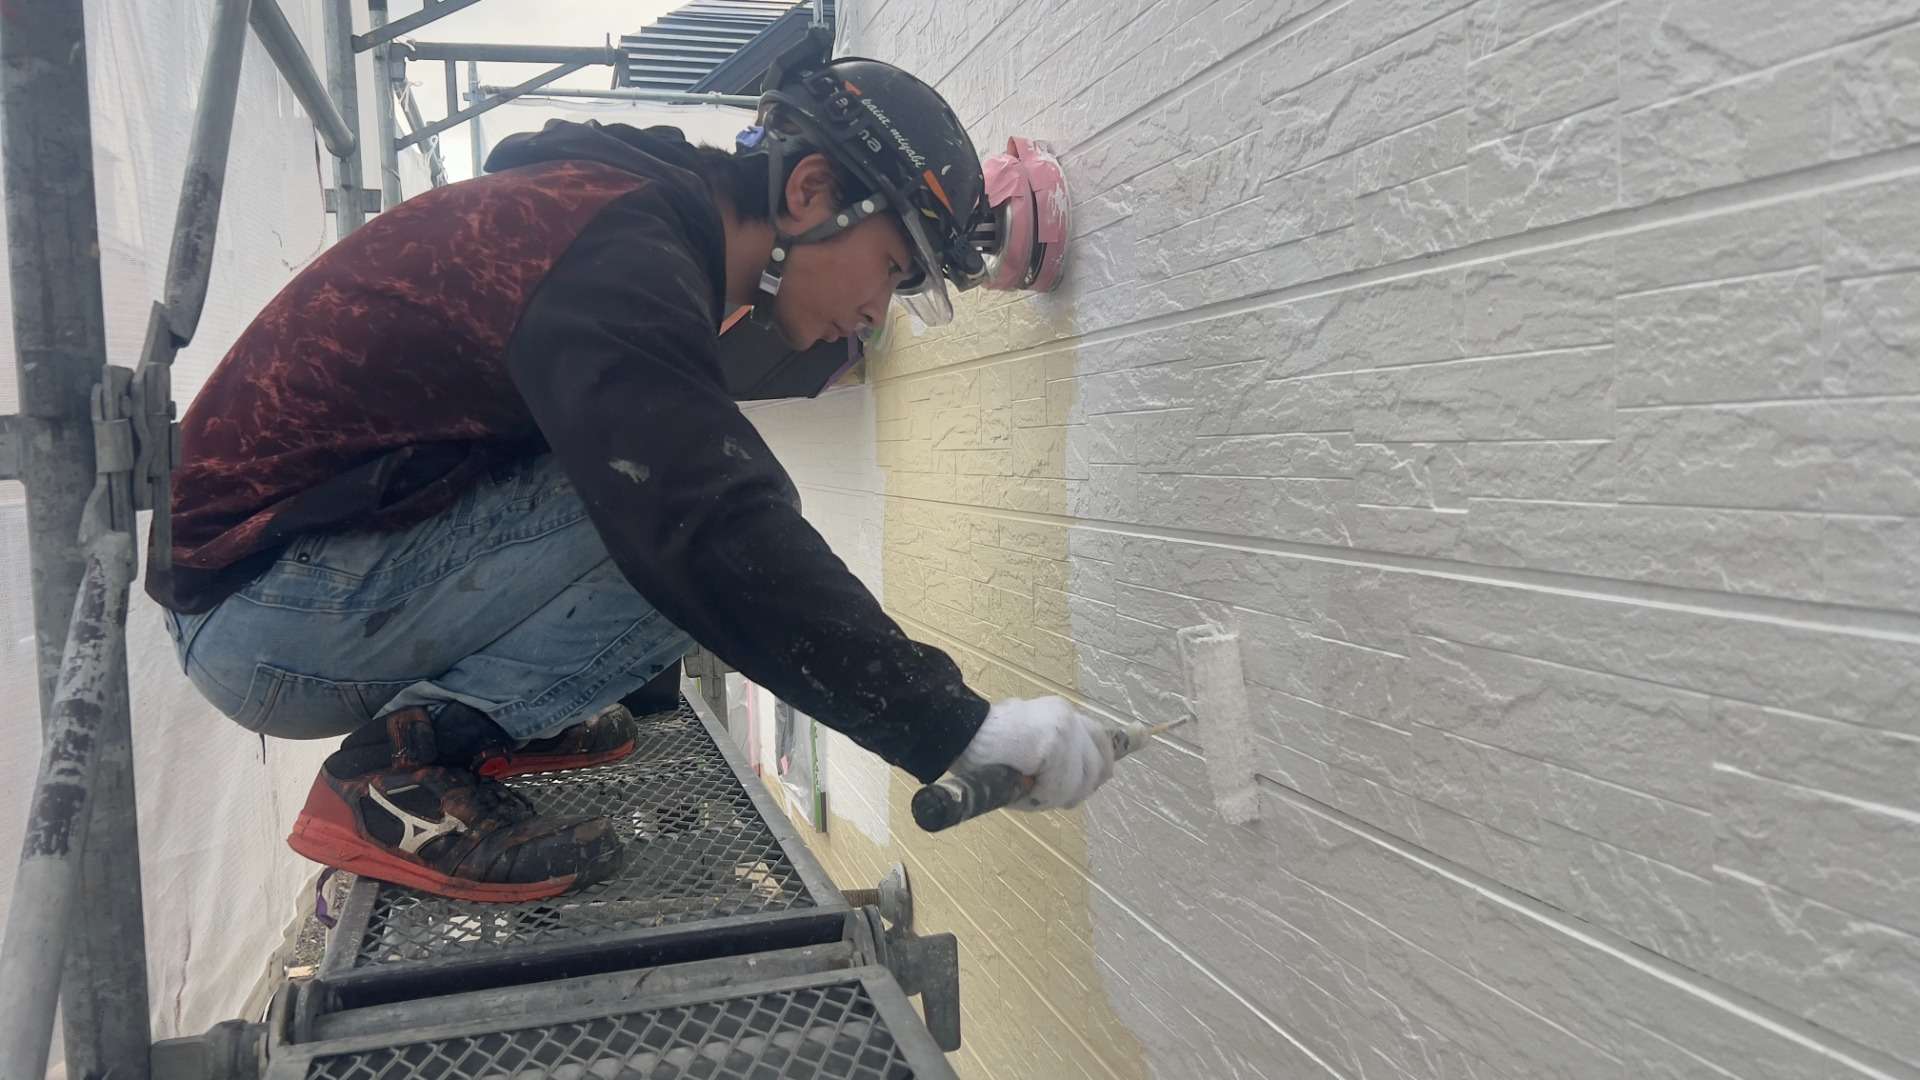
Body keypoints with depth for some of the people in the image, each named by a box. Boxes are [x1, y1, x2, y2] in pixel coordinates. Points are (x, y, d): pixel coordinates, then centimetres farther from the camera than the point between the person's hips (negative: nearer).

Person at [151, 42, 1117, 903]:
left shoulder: (638, 211, 7)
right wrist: (957, 726, -31)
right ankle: (403, 768, -15)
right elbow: (723, 548, -34)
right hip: (260, 612, -9)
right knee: (685, 526, -22)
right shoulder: (614, 261, -24)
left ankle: (495, 716, 7)